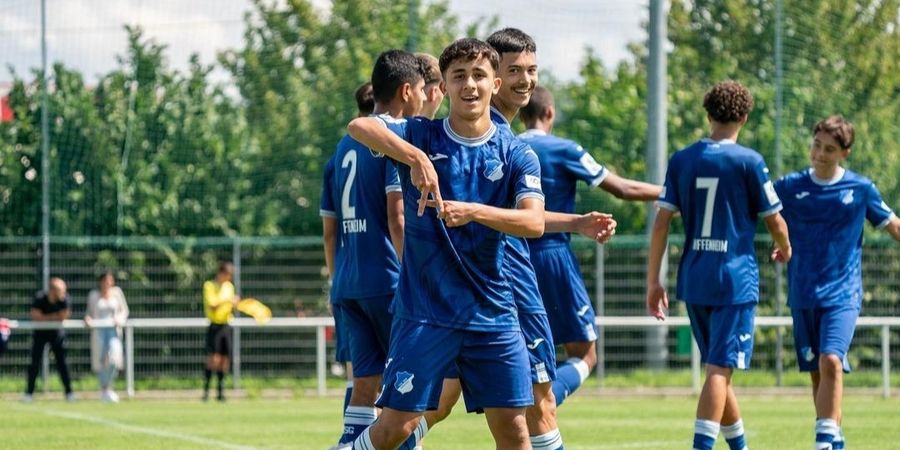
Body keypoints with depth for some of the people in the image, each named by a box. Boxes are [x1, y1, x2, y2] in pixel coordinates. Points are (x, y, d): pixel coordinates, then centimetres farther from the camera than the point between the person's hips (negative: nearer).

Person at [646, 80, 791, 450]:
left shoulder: (681, 160, 4)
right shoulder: (749, 162, -6)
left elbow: (661, 222, 2)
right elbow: (775, 222, 0)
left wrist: (653, 281, 7)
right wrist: (784, 249, 22)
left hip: (694, 281, 5)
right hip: (736, 280, -5)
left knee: (717, 368, 17)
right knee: (720, 370, -8)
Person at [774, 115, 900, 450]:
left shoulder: (860, 189, 1)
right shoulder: (790, 187, 3)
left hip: (842, 294, -2)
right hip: (803, 296, 2)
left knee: (831, 362, -21)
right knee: (817, 372, 6)